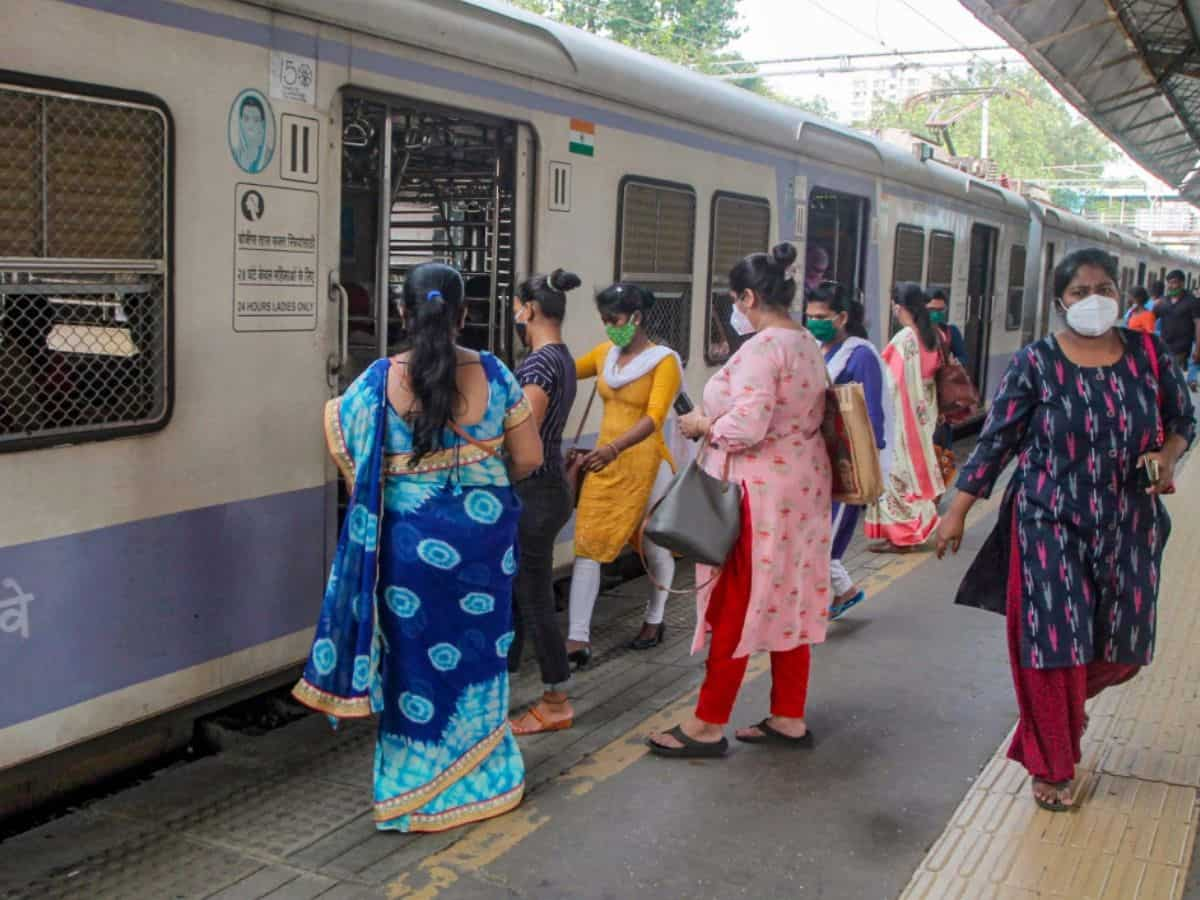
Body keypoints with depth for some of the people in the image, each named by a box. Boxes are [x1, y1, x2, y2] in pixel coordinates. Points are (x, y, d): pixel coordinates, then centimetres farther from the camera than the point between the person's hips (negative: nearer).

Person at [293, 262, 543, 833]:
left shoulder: (380, 381, -12)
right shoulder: (491, 374, -7)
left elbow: (335, 427, 0)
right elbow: (529, 458, -2)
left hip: (411, 540, -1)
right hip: (485, 534, 1)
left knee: (417, 662, 12)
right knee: (478, 654, 17)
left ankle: (417, 794, 23)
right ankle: (479, 780, 32)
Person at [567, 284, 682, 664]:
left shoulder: (664, 361, -12)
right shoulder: (604, 354, 5)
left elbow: (654, 417, -24)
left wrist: (615, 447, -38)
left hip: (645, 463, -5)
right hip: (605, 463, 5)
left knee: (655, 548, 12)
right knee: (588, 545, -4)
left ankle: (654, 621, 34)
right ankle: (578, 638, -4)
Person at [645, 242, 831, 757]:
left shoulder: (761, 348, -19)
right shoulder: (807, 344, 11)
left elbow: (746, 426, -27)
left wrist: (701, 424, -9)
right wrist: (717, 420, 13)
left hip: (759, 492, -9)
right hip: (801, 484, 10)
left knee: (735, 607, -1)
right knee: (788, 601, 14)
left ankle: (708, 725, 10)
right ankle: (789, 719, 24)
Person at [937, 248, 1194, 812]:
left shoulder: (1148, 355, 1)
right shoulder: (1035, 364, -7)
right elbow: (995, 441, -5)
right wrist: (957, 512, -7)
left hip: (1129, 527, 3)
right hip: (1051, 527, -3)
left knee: (1123, 647, 10)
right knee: (1055, 642, 0)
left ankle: (1069, 704, 46)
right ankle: (1052, 766, 21)